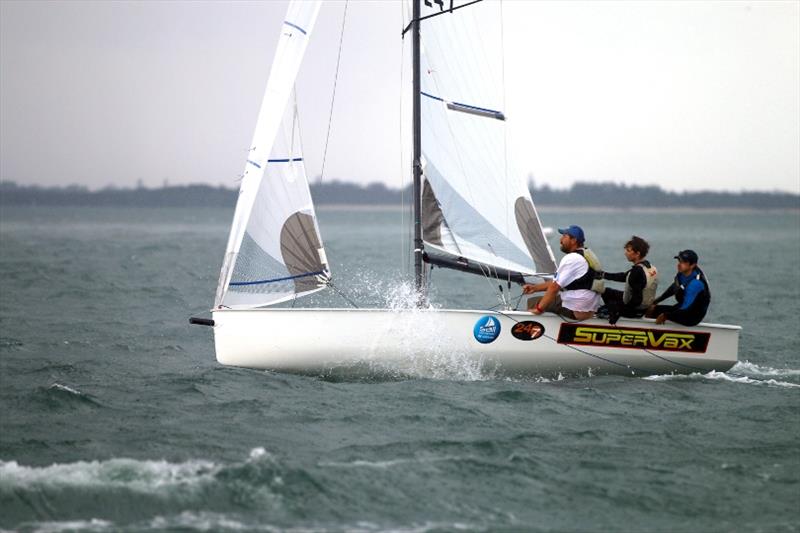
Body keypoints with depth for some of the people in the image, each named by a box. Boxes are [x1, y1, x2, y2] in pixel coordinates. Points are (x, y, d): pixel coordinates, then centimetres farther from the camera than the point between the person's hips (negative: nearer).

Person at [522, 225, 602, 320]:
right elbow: (557, 282, 19)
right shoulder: (586, 256, 14)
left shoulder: (571, 259, -18)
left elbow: (554, 287, -18)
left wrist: (538, 309, -11)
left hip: (576, 312, -10)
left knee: (532, 302, 1)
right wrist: (535, 288, 15)